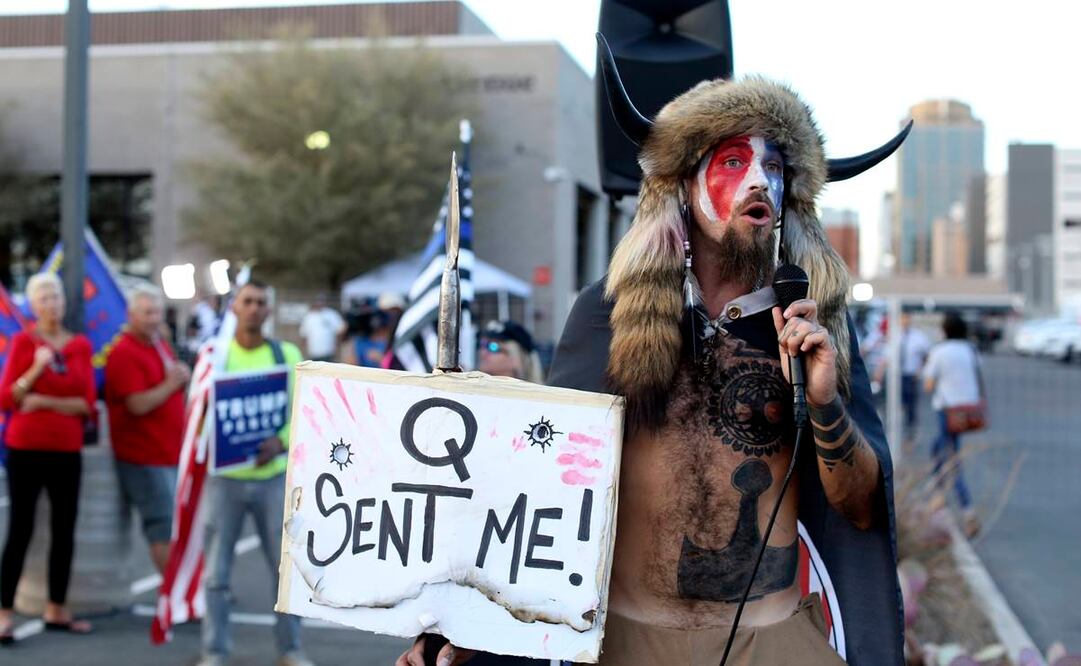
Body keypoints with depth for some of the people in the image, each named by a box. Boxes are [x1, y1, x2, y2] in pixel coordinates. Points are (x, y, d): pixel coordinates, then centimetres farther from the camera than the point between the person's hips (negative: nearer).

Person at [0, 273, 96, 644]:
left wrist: (43, 401, -10)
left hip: (67, 452, 3)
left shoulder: (81, 346, 5)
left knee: (64, 530, 7)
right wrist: (37, 368, -18)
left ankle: (56, 610, 17)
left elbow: (87, 404, 0)